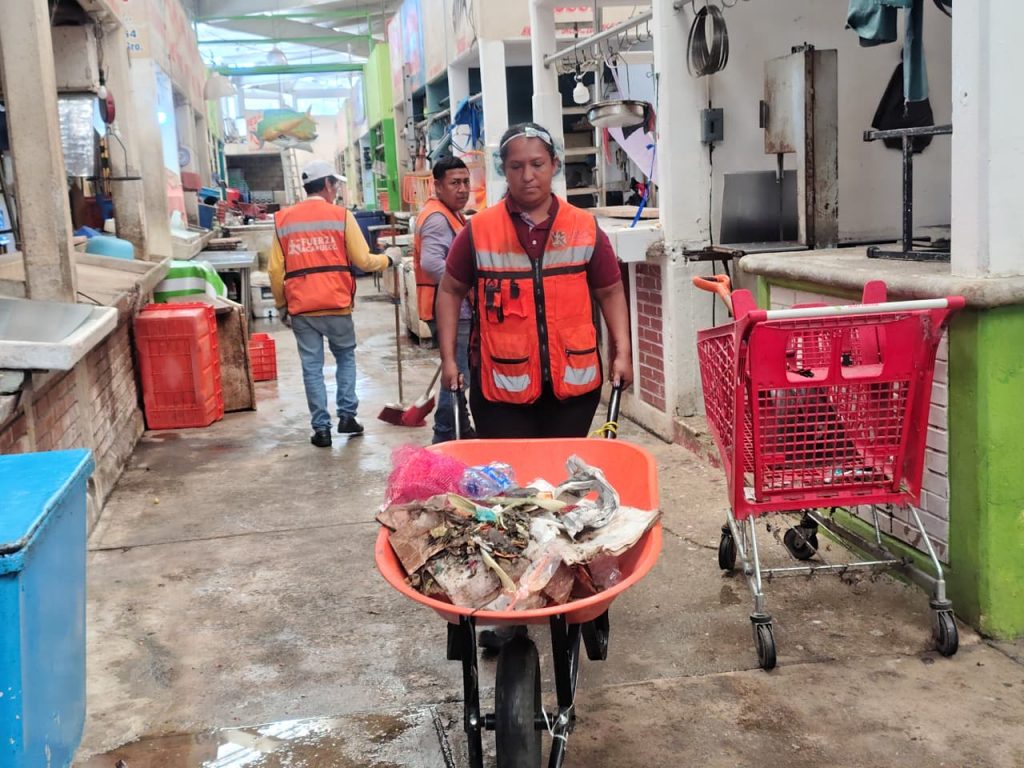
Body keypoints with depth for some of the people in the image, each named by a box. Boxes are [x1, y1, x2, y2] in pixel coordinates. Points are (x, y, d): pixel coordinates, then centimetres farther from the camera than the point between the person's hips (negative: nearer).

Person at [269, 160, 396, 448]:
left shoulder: (283, 220, 7)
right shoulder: (341, 215, -1)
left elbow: (275, 270, 4)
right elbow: (363, 261, -3)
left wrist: (282, 306, 14)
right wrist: (387, 259, 16)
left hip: (301, 307, 2)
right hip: (336, 304, -2)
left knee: (312, 366, 7)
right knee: (345, 357, 18)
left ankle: (321, 427, 8)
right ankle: (347, 415, 14)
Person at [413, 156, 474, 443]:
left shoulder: (451, 215, 17)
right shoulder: (437, 218, -17)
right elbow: (432, 262, -31)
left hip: (456, 308, 11)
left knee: (459, 372, 18)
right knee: (457, 373, -7)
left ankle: (462, 430, 29)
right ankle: (445, 437, 0)